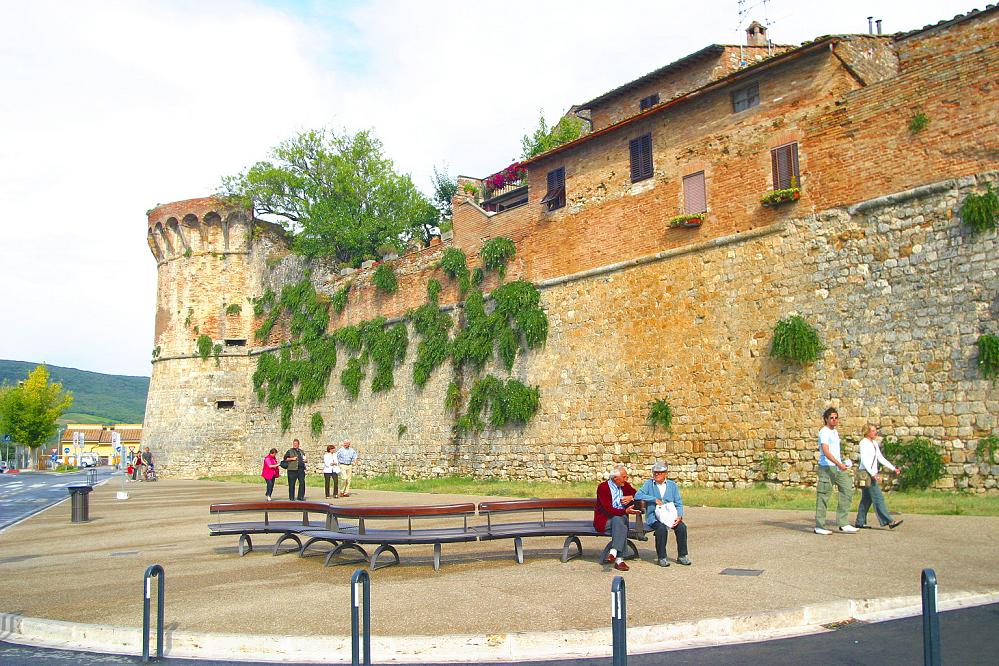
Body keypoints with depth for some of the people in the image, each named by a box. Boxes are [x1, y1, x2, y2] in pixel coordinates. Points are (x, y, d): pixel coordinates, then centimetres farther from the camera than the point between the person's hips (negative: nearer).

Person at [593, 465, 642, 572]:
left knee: (618, 520, -32)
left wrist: (631, 497, -4)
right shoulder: (602, 487, -11)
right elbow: (608, 509, -20)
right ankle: (619, 559, -38)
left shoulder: (625, 486, 9)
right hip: (604, 521, -4)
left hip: (620, 518, 4)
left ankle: (613, 552, -41)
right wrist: (626, 511, -33)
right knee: (622, 527, -33)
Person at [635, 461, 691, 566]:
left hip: (670, 516, 3)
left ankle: (682, 556, -9)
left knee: (682, 526, -24)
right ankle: (662, 557, -19)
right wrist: (654, 499, -17)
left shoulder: (672, 485, 13)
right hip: (653, 516, -3)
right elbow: (638, 495, -11)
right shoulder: (649, 484, 5)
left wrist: (679, 516, -9)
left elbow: (679, 504, 10)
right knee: (662, 528, -33)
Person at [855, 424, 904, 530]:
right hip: (867, 473, -9)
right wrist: (873, 474, -26)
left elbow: (881, 458, 20)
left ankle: (860, 522, 12)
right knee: (878, 497, -10)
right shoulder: (864, 443, -9)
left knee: (867, 499, 9)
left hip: (873, 474, 9)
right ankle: (889, 521, -11)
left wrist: (893, 468, 14)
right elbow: (864, 460, -18)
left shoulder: (875, 443, 17)